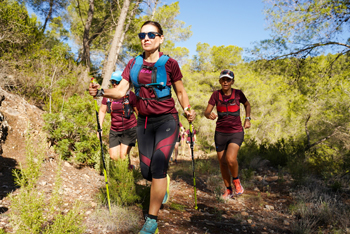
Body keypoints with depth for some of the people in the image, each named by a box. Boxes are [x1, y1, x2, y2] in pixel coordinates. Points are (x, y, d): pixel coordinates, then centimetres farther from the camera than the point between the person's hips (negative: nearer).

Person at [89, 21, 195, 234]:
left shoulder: (169, 63, -6)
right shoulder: (134, 64, 4)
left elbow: (181, 92, 3)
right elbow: (121, 91, -3)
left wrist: (188, 109, -14)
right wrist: (101, 92, -20)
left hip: (166, 120, -4)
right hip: (144, 122, 4)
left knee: (157, 167, -15)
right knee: (147, 171, 7)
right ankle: (164, 181, 44)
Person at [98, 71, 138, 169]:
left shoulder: (130, 95, -10)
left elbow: (139, 112, -4)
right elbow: (102, 111, 9)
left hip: (129, 129, -4)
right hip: (114, 131, 4)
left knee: (123, 156, -10)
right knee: (114, 157, 3)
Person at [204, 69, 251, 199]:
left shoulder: (238, 94, -4)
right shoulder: (216, 94, -3)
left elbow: (247, 105, 16)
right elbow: (206, 112, -8)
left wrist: (247, 118, 1)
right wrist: (209, 115, -31)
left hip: (236, 132, -2)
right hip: (220, 133, 2)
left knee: (231, 159, -23)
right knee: (222, 163, 8)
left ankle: (236, 180, 8)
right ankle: (228, 190, 28)